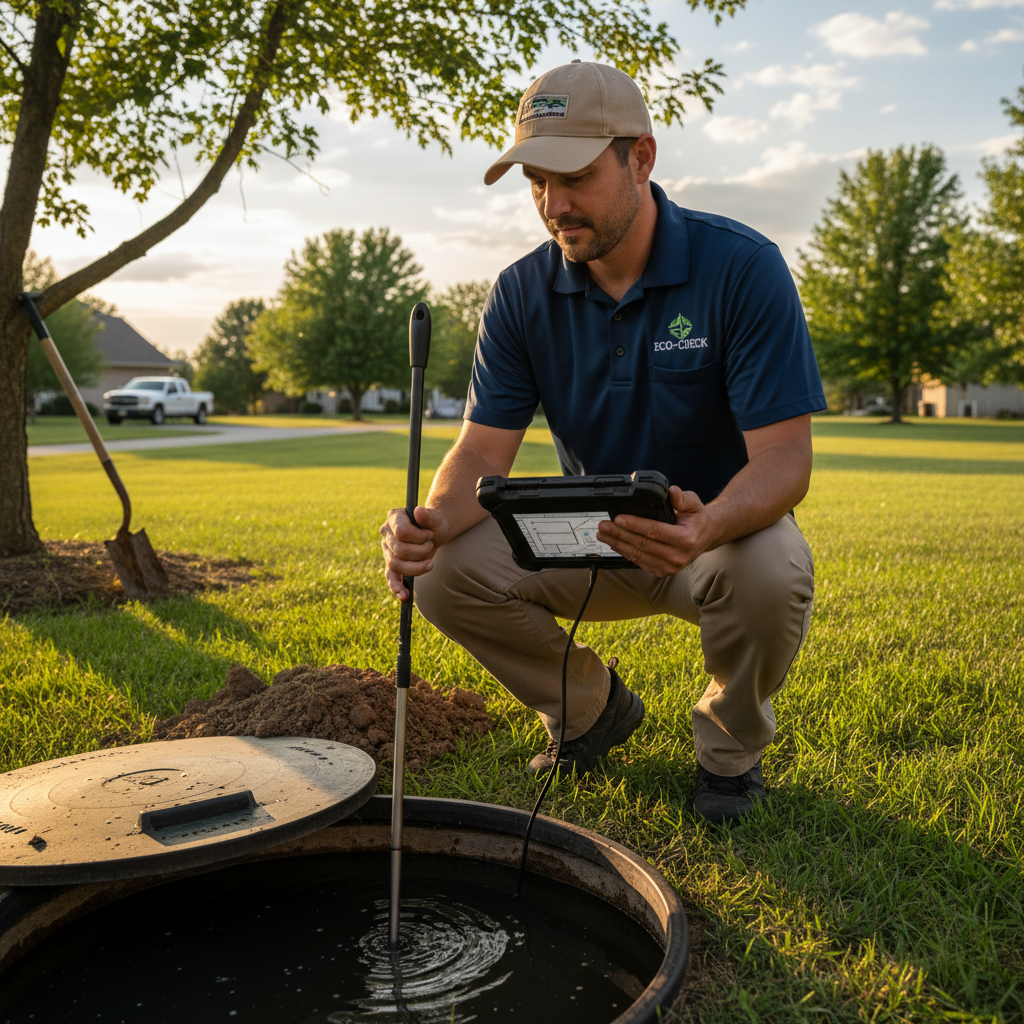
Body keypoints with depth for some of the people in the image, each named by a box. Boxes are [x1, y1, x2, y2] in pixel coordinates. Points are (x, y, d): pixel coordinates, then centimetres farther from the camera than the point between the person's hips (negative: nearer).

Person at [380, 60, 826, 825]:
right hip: (587, 538, 3)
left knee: (770, 575, -37)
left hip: (718, 531, -3)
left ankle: (732, 741, 0)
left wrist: (705, 527, -46)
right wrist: (433, 521, -34)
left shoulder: (742, 267, -18)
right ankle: (595, 707, 8)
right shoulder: (522, 294, -7)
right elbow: (483, 451, -10)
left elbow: (784, 458, -24)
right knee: (448, 572, -21)